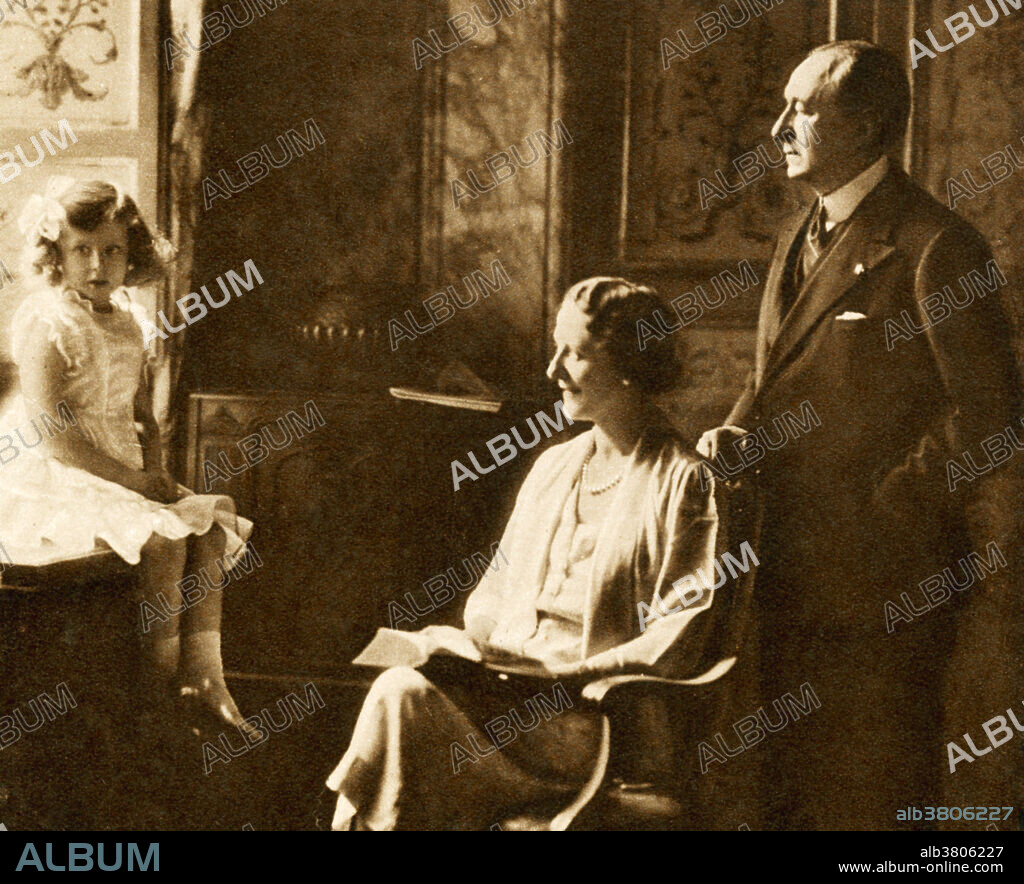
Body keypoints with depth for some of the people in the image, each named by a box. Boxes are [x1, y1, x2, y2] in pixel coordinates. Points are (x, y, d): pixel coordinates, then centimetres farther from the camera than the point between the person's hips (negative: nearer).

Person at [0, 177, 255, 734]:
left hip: (119, 475, 8)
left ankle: (202, 676, -12)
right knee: (162, 540, -26)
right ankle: (158, 688, -14)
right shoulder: (46, 322, -15)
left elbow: (143, 416, 17)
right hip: (49, 486, -8)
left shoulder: (126, 321, 11)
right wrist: (131, 481, -21)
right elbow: (51, 432, -22)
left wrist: (155, 473, -2)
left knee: (211, 529, -8)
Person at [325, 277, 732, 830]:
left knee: (405, 697, -26)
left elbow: (675, 645, -10)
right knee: (399, 685, -24)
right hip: (501, 688, 6)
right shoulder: (554, 465, 19)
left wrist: (563, 675, -16)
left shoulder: (681, 482, -4)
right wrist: (460, 641, 2)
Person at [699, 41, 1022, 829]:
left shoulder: (935, 247, -12)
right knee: (791, 790, 14)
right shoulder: (799, 239, 15)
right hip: (796, 571, 8)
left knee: (872, 799, 0)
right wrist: (740, 434, 2)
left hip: (884, 580, -8)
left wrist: (886, 500, -14)